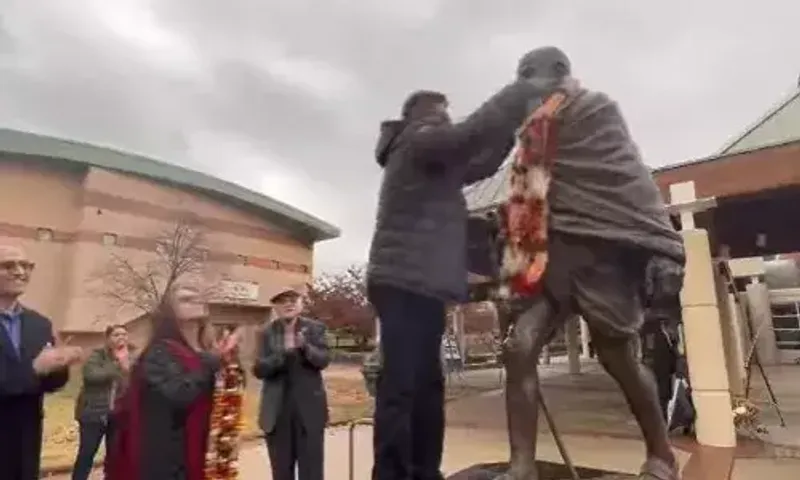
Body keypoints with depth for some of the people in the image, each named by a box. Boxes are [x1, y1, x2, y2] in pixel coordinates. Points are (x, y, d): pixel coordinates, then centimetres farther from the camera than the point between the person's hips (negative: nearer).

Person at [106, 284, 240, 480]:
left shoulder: (199, 353, 10)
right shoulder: (159, 352, -12)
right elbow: (179, 394, -28)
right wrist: (213, 361, -24)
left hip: (191, 453, 8)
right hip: (162, 457, -8)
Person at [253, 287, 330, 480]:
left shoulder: (315, 328, 0)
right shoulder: (267, 332, 2)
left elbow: (323, 360, -11)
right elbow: (258, 370, -6)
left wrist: (305, 347, -30)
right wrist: (283, 353, -23)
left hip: (309, 410, -1)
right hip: (277, 412, 1)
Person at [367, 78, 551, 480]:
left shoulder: (434, 162, 28)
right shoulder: (417, 142, -1)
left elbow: (478, 166, 28)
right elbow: (473, 134, -15)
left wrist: (514, 123, 20)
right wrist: (525, 91, -3)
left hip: (421, 286, 10)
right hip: (405, 285, -10)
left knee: (427, 387, 10)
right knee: (401, 387, -13)